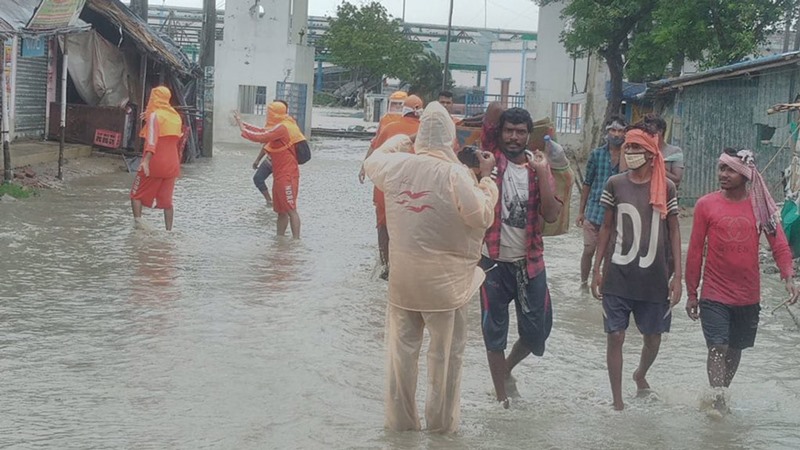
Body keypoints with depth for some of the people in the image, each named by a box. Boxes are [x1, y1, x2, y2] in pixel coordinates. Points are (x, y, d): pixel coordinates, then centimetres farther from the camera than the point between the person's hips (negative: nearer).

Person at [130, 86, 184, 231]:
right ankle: (169, 230, 5)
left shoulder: (154, 115, -9)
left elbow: (152, 138, -22)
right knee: (167, 200, 9)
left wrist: (146, 159, -30)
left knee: (136, 194, 5)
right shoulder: (176, 116, 12)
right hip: (171, 164, 6)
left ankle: (138, 223, -8)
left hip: (154, 163, -6)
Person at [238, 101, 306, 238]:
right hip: (280, 175, 10)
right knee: (281, 210, 13)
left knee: (291, 209, -10)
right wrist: (243, 124, 19)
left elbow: (261, 137, -21)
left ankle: (296, 240, -11)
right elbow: (263, 132, 20)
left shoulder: (282, 128, -15)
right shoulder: (281, 127, 17)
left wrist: (244, 131, -9)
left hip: (287, 176, -10)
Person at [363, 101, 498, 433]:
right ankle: (441, 422, 20)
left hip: (402, 277, 4)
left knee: (402, 349, 16)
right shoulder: (456, 174, -19)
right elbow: (483, 217, -15)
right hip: (444, 281, -4)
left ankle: (400, 419, 25)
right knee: (446, 354, 12)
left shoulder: (395, 165, -5)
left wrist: (395, 142, 30)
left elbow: (370, 163, 18)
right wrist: (485, 178, -5)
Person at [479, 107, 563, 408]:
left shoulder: (538, 166, 4)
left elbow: (551, 214, -8)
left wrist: (541, 172, -15)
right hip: (494, 261, -3)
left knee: (537, 330, 8)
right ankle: (502, 397, 17)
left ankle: (507, 369, 36)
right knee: (495, 332, 4)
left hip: (530, 261, 3)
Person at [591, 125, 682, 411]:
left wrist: (677, 276, -1)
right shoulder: (615, 184, 0)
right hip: (618, 276, 0)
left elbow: (673, 231, 3)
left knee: (653, 336, 12)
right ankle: (617, 401, 10)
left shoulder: (666, 187, -2)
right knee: (615, 336, -1)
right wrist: (597, 269, 4)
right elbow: (607, 227, 7)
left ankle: (641, 374, 44)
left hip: (654, 278, 0)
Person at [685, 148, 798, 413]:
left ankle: (721, 394, 33)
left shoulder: (761, 206, -1)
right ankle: (718, 401, -10)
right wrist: (691, 293, 1)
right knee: (718, 348, -11)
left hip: (748, 296, 2)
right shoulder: (706, 205, -4)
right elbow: (695, 251, 0)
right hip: (714, 295, -2)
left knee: (735, 349, 15)